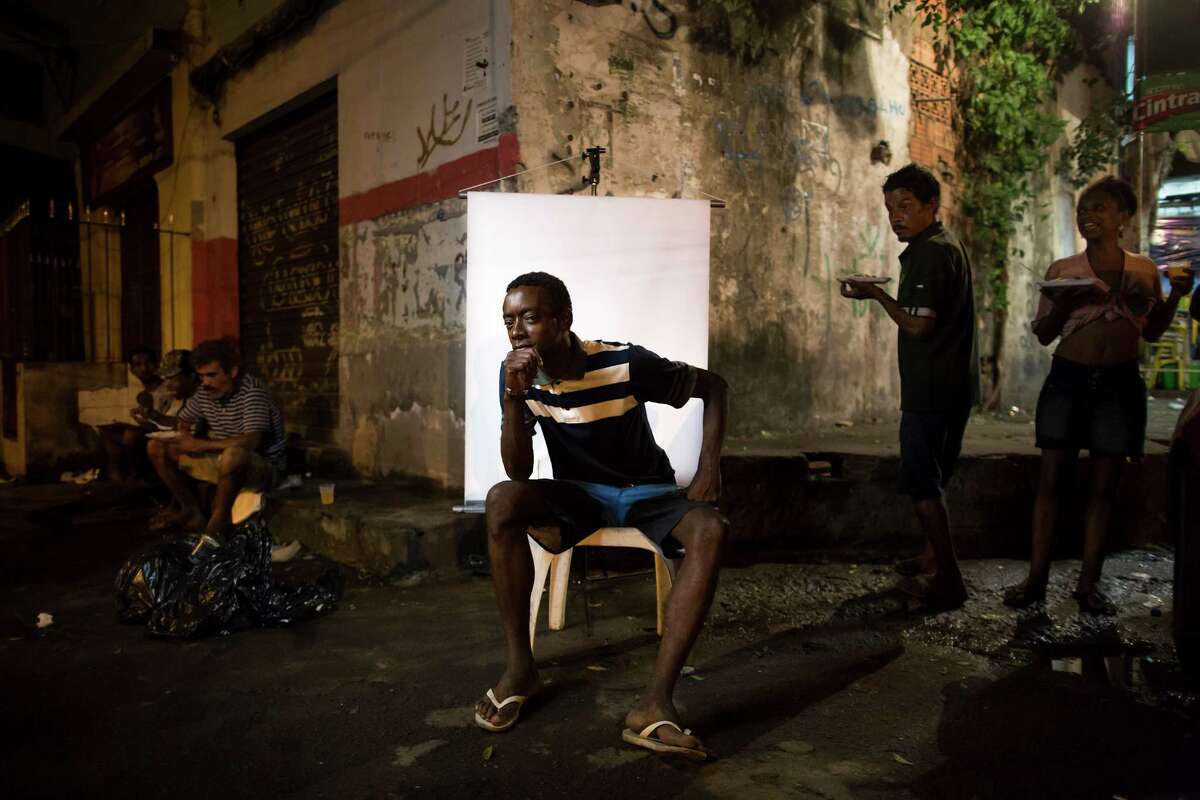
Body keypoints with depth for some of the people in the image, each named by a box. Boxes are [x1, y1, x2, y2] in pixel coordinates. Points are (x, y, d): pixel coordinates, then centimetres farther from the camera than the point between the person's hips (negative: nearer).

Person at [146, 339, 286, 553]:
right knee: (157, 448, 4)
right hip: (223, 463, 8)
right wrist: (183, 435, -6)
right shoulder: (205, 392, 1)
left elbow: (251, 442, -32)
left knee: (233, 455, -43)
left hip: (262, 467, -8)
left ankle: (216, 526, -24)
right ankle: (192, 512, 9)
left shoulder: (251, 390, -20)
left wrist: (201, 445, -26)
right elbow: (183, 421, 18)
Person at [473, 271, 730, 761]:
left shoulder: (625, 364, -21)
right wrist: (514, 397, -31)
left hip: (647, 490, -1)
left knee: (711, 532, -32)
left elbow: (714, 387, -7)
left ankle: (655, 704, -35)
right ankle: (520, 667, -16)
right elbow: (519, 473, -17)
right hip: (578, 493, 2)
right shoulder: (518, 373, -12)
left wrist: (709, 466, -17)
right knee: (502, 502, -29)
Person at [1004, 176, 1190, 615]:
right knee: (1051, 477, -2)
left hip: (1119, 382, 1)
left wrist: (1176, 295, 1)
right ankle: (1037, 578, 5)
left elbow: (1152, 332, 16)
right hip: (1069, 378, -1)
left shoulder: (1143, 269, 8)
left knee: (1104, 484, 3)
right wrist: (1064, 304, -14)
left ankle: (1089, 582, 11)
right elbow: (1043, 334, 4)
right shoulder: (1062, 269, 3)